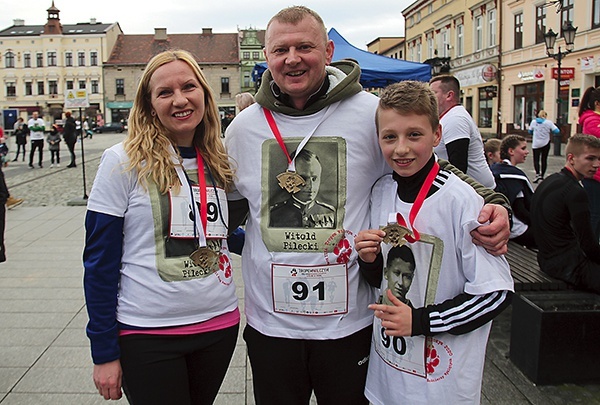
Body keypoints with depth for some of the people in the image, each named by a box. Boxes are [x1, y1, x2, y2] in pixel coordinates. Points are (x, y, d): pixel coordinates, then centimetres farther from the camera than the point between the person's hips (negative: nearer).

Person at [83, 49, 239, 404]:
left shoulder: (218, 162, 4)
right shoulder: (124, 161, -10)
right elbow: (99, 261, -8)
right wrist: (104, 352, -8)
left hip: (220, 323, 5)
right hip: (147, 333, -4)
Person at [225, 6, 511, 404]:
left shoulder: (370, 113, -9)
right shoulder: (245, 126, 1)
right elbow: (229, 210, 13)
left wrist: (490, 203, -16)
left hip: (350, 322, -2)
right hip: (269, 322, 2)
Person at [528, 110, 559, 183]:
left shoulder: (533, 122, -1)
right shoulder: (549, 122, -6)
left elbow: (530, 131, 9)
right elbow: (557, 131, -10)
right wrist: (550, 131, 8)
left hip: (536, 144, 0)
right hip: (545, 144, 0)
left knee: (536, 159, 2)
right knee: (544, 160, 9)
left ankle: (537, 174, -21)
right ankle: (541, 176, 12)